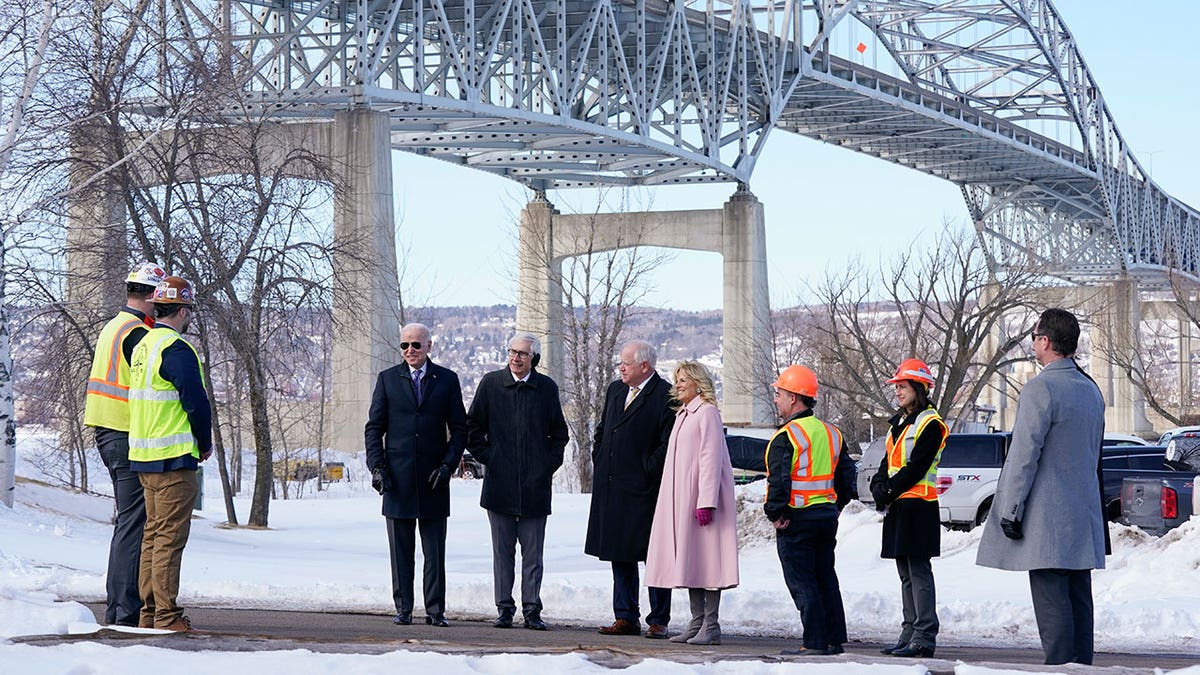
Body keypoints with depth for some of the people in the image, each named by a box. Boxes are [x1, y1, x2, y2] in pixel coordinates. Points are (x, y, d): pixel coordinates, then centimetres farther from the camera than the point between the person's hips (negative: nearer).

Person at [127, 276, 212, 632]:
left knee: (153, 533, 13)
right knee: (170, 536, -7)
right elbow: (196, 401, -18)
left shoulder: (142, 346, 15)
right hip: (173, 457, -9)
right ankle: (167, 616, -7)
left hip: (142, 455, 9)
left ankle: (149, 611, 16)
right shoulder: (176, 349, -15)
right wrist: (205, 443, -2)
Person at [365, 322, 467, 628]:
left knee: (435, 551, 1)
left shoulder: (447, 379, 7)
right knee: (400, 551, 4)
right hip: (398, 478, 0)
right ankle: (403, 609, 9)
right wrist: (376, 466, -5)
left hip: (433, 478, 0)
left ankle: (435, 611, 5)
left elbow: (459, 429, 7)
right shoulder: (388, 379, 7)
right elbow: (374, 428, 7)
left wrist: (447, 465, -6)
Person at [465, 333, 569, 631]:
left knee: (533, 553, 3)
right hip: (500, 483, 0)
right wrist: (486, 458, 0)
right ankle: (504, 609, 10)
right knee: (502, 551, 4)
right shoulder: (491, 383, 4)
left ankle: (532, 610, 8)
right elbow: (472, 426, 9)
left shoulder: (547, 388, 5)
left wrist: (550, 463, 3)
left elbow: (559, 433, 13)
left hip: (535, 484, 0)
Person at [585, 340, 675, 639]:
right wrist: (599, 463, 12)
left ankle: (658, 621, 5)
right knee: (620, 556, 11)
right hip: (611, 489, 8)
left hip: (644, 491, -7)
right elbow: (601, 431, 23)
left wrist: (646, 472, -13)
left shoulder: (665, 396, -10)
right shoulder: (615, 390, 15)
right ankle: (626, 618, 17)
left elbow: (668, 444, -14)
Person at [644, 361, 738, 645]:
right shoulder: (682, 414, 19)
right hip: (681, 499, 9)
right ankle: (697, 623, 11)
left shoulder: (707, 412, -8)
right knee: (689, 560, 8)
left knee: (706, 558, -9)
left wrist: (705, 501, -21)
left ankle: (711, 626, -8)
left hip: (701, 497, -9)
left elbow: (711, 458, -15)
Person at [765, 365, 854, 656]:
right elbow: (846, 476, 15)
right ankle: (835, 640, 16)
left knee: (802, 582, -3)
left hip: (796, 520, -8)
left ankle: (815, 642, -5)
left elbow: (779, 480, -21)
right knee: (826, 579, 14)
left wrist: (775, 513, -12)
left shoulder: (786, 436, -14)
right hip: (827, 516, 8)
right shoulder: (832, 433, 12)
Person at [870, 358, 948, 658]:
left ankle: (924, 638, -10)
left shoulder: (930, 424, -10)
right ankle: (910, 633, 15)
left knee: (919, 572, -10)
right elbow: (888, 461, 17)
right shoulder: (899, 423, 19)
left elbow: (916, 467, -17)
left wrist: (890, 491, -14)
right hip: (898, 507, 9)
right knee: (906, 574, 11)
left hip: (918, 506, -9)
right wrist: (879, 485, -1)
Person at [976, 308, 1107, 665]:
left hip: (1047, 515, -8)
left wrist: (1010, 511, -12)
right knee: (1078, 599, 10)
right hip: (1083, 514, 9)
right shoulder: (1091, 390, 14)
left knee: (1051, 600, -8)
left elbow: (1024, 455, -16)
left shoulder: (1040, 388, -13)